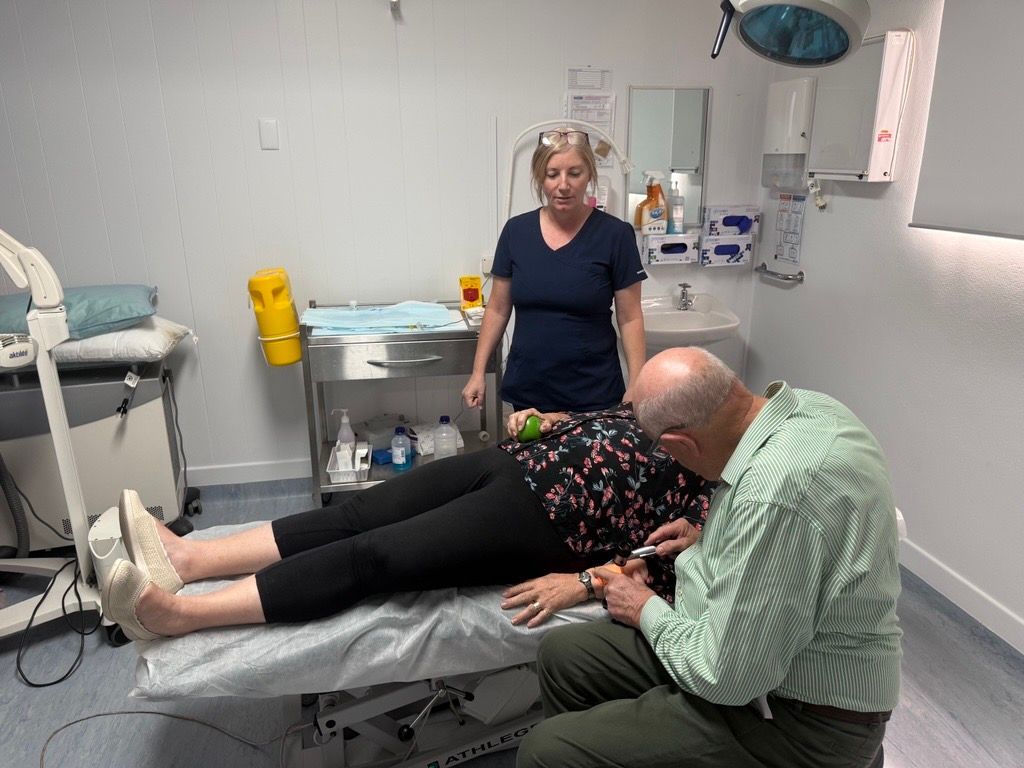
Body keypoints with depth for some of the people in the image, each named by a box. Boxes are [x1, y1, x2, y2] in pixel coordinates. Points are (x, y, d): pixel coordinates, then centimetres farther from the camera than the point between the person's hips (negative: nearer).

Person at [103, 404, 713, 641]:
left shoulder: (708, 483, -1)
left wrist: (582, 583, -20)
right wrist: (541, 421, 9)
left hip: (543, 517, -8)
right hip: (520, 463, 8)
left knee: (371, 556, -17)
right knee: (357, 515, -6)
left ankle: (178, 614, -16)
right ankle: (188, 558, -4)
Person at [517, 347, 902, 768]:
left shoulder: (771, 496, -34)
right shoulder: (804, 405, -5)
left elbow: (723, 679, -26)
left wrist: (647, 610, -9)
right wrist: (713, 541, 9)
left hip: (798, 717, -9)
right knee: (561, 654, 10)